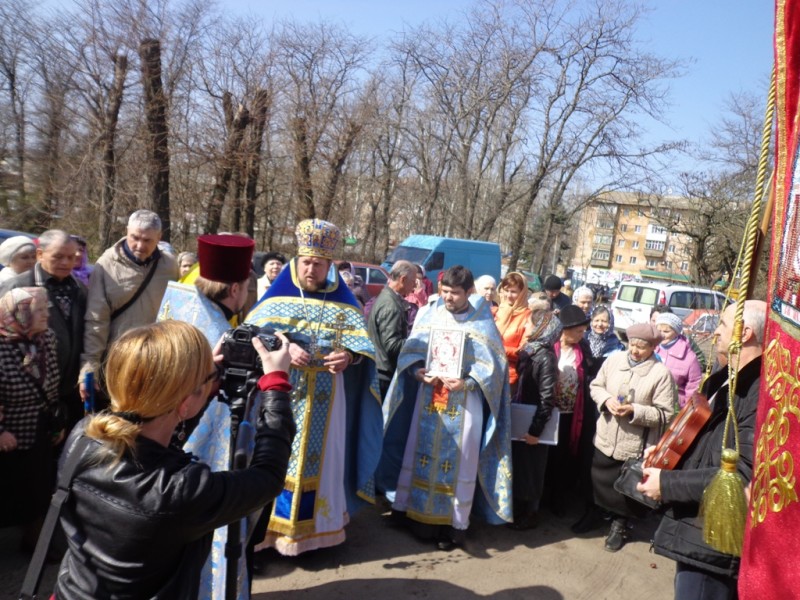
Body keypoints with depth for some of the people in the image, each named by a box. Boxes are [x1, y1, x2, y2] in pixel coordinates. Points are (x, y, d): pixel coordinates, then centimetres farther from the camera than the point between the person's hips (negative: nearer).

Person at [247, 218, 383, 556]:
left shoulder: (344, 303, 3)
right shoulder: (279, 295, 0)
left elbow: (363, 342, 0)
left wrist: (348, 356, -22)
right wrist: (285, 348, -24)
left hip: (326, 397, 1)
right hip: (282, 393, -1)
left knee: (320, 458, 9)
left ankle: (312, 527, 23)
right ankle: (272, 523, 18)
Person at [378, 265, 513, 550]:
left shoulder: (484, 324, -4)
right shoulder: (430, 316, 3)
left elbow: (492, 366, -5)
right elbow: (410, 351, 6)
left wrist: (466, 382, -19)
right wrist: (418, 372, -13)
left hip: (464, 401, -3)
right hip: (428, 396, 3)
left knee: (459, 463, 4)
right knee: (419, 455, 10)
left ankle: (456, 523, 17)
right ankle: (417, 513, 25)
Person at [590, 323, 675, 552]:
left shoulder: (661, 373, -15)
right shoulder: (614, 359, -3)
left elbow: (665, 414, -15)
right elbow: (595, 386, 7)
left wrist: (634, 411, -25)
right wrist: (606, 399, -13)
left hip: (635, 445, -4)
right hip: (605, 438, 4)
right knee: (599, 481, 21)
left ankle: (619, 524, 37)